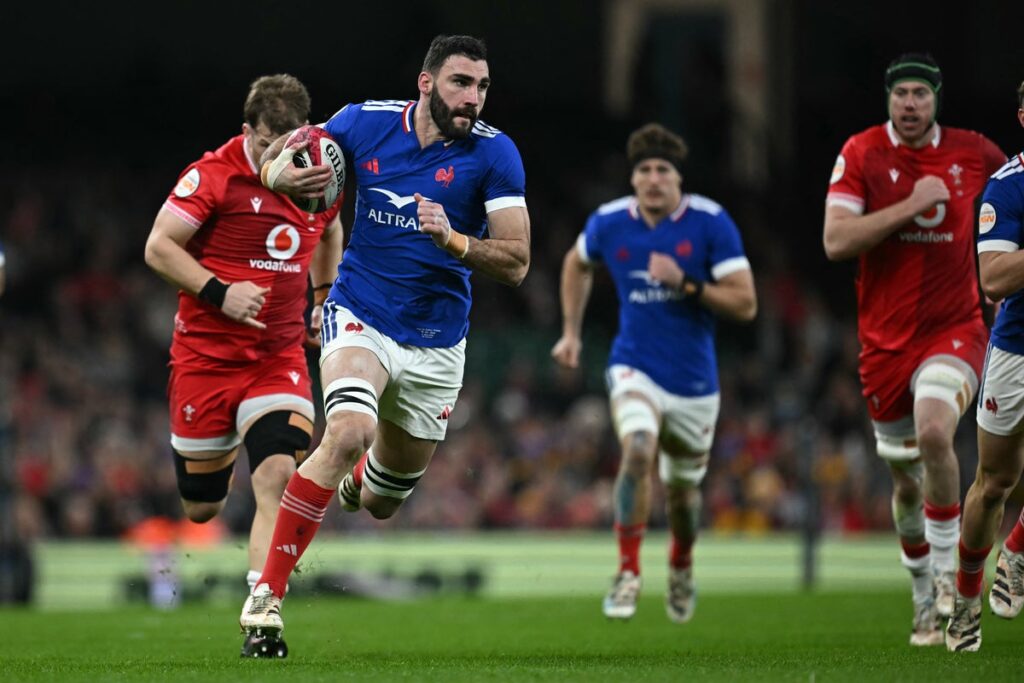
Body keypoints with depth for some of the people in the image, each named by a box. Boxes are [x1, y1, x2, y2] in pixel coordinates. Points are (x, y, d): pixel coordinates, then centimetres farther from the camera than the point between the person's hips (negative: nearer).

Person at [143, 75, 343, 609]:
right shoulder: (214, 175, -13)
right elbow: (158, 247, -11)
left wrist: (325, 295, 17)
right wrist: (219, 292, -22)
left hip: (280, 357, 2)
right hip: (206, 356, -2)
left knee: (280, 477, -22)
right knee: (201, 509, 9)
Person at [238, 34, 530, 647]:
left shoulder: (494, 153, -11)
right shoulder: (365, 123, -7)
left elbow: (516, 262, -14)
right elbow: (280, 153, 6)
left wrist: (453, 240, -32)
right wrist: (279, 174, -18)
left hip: (436, 342, 2)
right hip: (361, 317, -2)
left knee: (382, 504, 16)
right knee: (350, 431, -32)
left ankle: (356, 482, 58)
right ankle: (268, 593, -27)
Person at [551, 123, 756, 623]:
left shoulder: (711, 223, -12)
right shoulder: (608, 223, -4)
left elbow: (745, 303, -13)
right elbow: (577, 264, 20)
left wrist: (685, 284, -24)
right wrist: (571, 332, 16)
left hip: (694, 381, 0)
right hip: (635, 369, 0)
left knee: (682, 489, 13)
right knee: (638, 450, -29)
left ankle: (681, 567, 46)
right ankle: (628, 573, -19)